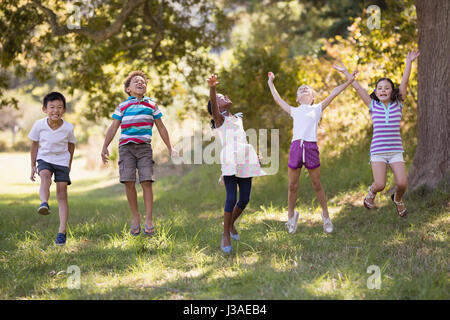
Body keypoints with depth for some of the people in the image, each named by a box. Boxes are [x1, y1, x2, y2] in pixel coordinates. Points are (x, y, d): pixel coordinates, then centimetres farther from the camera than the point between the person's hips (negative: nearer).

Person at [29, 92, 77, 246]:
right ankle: (44, 204, -57)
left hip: (62, 161, 0)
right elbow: (34, 145, 0)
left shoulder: (68, 128, -15)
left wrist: (69, 165, 12)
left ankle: (62, 232, -2)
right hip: (44, 159, 0)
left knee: (62, 194, -4)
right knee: (45, 175, -34)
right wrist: (33, 166, 3)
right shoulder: (39, 125, -14)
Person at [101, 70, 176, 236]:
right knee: (129, 182, -6)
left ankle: (149, 220, -5)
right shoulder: (122, 106, 10)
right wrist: (105, 147, 0)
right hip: (126, 147, 0)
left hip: (144, 147, 0)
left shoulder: (151, 105, 14)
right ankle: (135, 216, 9)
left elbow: (161, 128, 19)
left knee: (146, 182, -9)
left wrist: (170, 148, 17)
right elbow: (113, 128, 9)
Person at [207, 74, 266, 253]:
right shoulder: (219, 118, 5)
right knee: (232, 198, -13)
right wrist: (212, 88, -35)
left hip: (245, 161, 6)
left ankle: (231, 223, 28)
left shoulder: (237, 118, 27)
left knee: (244, 199, 3)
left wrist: (254, 156, 26)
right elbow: (213, 105, -16)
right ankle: (226, 234, -5)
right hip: (230, 161, -6)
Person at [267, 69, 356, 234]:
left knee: (317, 185, 4)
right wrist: (271, 83, 42)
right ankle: (291, 216, 21)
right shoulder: (294, 111, 21)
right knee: (292, 186, 5)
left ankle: (326, 216, 17)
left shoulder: (317, 108, 15)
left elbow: (333, 93, 13)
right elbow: (278, 99, 32)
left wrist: (349, 80, 11)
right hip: (296, 147, 2)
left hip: (311, 148, -2)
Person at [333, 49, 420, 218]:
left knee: (402, 183, -11)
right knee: (380, 185, -13)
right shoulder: (373, 106, 6)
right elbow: (357, 87, 8)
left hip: (395, 151, 1)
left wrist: (409, 62, -3)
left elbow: (405, 82, 2)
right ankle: (372, 191, 24)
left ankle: (398, 199, 24)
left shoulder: (398, 104, 7)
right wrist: (345, 72, 9)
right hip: (378, 151, -1)